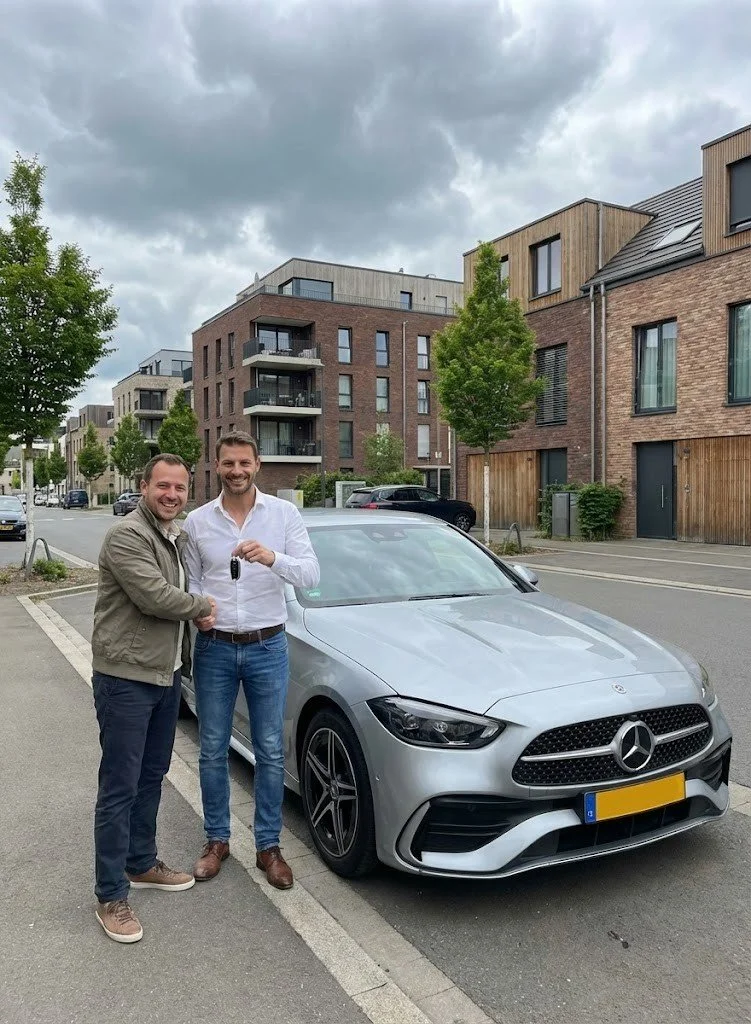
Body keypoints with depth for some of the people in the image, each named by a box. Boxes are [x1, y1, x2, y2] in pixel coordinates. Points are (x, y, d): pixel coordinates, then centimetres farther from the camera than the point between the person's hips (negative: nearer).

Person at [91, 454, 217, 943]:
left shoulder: (178, 535, 10)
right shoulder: (127, 536, -18)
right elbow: (155, 598, -26)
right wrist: (202, 606, -10)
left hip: (166, 675, 9)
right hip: (126, 679, -9)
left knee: (152, 777, 20)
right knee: (120, 788, 1)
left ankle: (142, 864, 36)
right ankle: (111, 897, 13)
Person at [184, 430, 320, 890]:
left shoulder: (284, 513, -4)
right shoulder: (198, 521, 1)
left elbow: (311, 574, -11)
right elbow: (190, 581, 9)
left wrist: (273, 558, -29)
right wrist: (195, 610, -13)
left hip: (268, 647, -1)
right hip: (215, 647, 1)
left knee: (271, 753, 7)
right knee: (213, 750, 11)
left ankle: (269, 846, 23)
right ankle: (217, 840, 30)